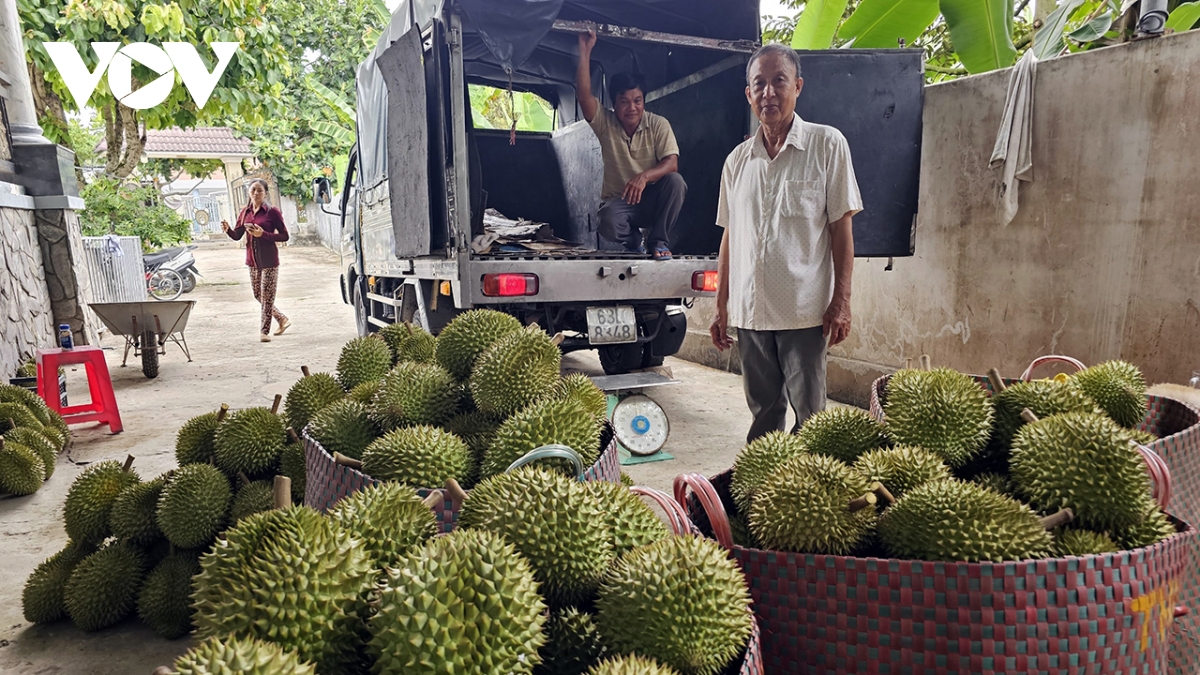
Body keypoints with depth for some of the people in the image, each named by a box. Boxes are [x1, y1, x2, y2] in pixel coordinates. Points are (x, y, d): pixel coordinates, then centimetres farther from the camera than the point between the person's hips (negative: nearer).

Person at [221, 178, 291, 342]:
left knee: (267, 297, -2)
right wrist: (227, 229, -13)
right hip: (252, 261, 6)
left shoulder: (272, 212, -9)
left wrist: (263, 234, -21)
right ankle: (282, 319, 31)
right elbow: (237, 236, 8)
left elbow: (284, 236, -11)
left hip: (269, 261, -6)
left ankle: (265, 331, 8)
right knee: (258, 296, 14)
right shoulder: (245, 212, 7)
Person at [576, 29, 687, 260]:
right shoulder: (605, 122, -2)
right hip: (618, 200, -1)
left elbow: (671, 163, -17)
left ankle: (659, 241, -12)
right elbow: (583, 94, -18)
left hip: (652, 198, 1)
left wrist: (644, 176, -36)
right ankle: (634, 240, 4)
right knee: (610, 226, -36)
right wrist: (585, 49, -22)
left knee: (675, 181, -32)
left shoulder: (658, 124, -5)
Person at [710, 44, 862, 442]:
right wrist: (721, 307, 11)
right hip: (749, 311, 4)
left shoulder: (827, 144, 0)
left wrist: (841, 301, -8)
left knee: (810, 414, 1)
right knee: (763, 412, 13)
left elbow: (841, 226, -2)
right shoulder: (737, 159, 11)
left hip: (805, 310, -4)